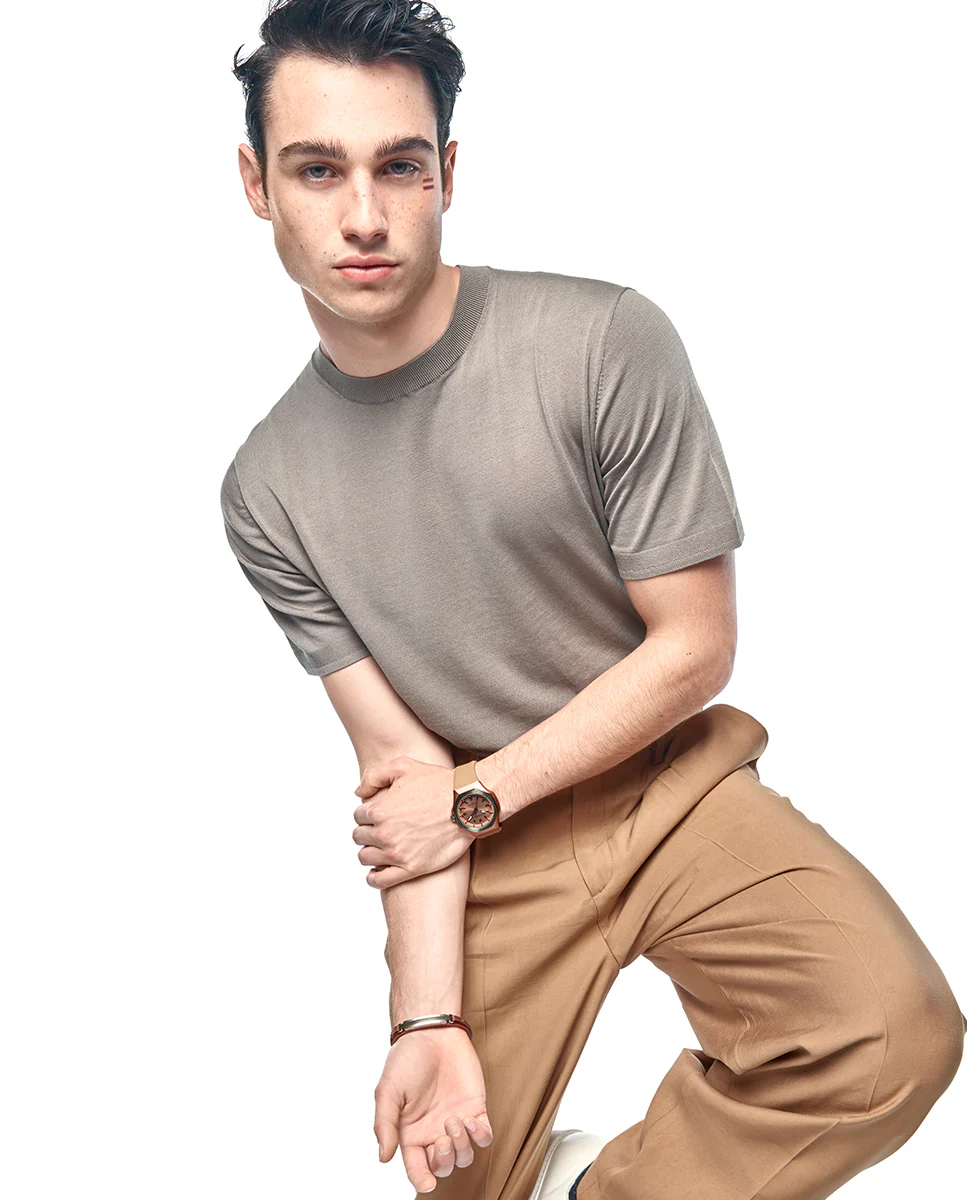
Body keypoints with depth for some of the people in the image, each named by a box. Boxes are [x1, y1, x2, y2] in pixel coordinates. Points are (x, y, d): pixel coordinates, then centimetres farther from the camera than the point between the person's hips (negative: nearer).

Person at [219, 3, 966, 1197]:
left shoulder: (607, 342, -16)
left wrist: (471, 795, -10)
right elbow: (399, 759, -6)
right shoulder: (267, 494, -6)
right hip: (485, 844, 2)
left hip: (670, 777, -1)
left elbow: (695, 648, -12)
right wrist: (429, 1014, -17)